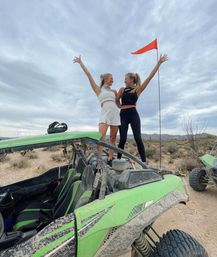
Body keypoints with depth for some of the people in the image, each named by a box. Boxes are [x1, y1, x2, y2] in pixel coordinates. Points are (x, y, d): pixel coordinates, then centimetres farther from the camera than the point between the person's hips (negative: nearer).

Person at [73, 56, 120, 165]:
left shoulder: (113, 91, 23)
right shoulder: (98, 89, 12)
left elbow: (118, 103, 31)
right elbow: (89, 75, 8)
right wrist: (81, 63, 7)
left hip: (115, 113, 4)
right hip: (105, 113, -4)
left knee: (113, 138, 1)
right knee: (101, 136, -20)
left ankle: (110, 159, 7)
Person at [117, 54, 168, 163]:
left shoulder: (138, 89, 9)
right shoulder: (122, 89, 15)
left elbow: (150, 77, 5)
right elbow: (116, 101, 13)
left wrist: (159, 63, 4)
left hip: (133, 114, -1)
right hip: (123, 115, 1)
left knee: (138, 138, -8)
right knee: (123, 139, -3)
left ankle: (144, 161, -2)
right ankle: (118, 160, 10)